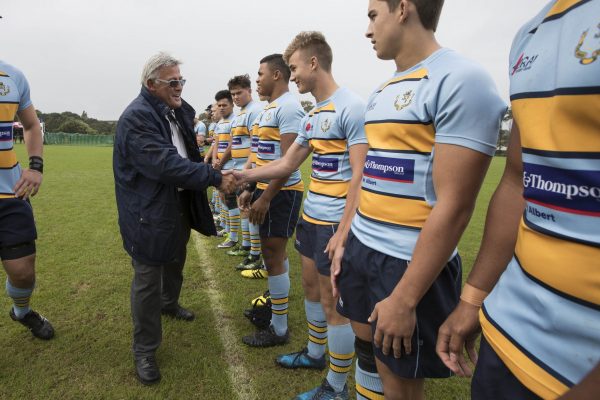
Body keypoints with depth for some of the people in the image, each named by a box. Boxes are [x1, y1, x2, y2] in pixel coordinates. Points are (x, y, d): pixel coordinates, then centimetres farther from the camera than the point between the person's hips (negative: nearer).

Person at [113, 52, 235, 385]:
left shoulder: (179, 111, 6)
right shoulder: (136, 117, -23)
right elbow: (166, 164, -32)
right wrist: (215, 178, -30)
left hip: (181, 203, 9)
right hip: (150, 211, -8)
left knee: (176, 262, 27)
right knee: (148, 279, 2)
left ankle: (170, 303, 55)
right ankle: (145, 350, 18)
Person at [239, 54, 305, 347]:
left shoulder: (288, 107, -15)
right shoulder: (270, 108, 15)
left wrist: (265, 198, -21)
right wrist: (251, 189, 17)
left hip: (282, 192, -9)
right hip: (267, 189, 9)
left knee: (273, 256, -3)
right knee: (273, 251, 18)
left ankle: (279, 329, 11)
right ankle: (274, 304, 36)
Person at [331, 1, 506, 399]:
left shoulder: (461, 81, -16)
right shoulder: (381, 92, 11)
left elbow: (454, 206, -20)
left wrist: (405, 299, -19)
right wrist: (345, 242, 15)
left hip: (408, 263, -7)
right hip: (361, 249, 8)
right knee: (366, 350, 22)